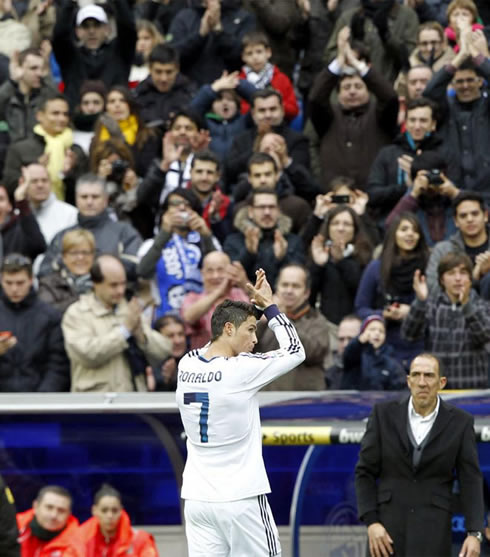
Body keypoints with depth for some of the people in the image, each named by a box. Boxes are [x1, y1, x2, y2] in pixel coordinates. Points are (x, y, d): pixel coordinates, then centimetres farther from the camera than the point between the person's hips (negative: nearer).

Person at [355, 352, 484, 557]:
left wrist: (474, 533, -10)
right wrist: (371, 522, -7)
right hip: (387, 525, 1)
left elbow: (471, 481, 0)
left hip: (433, 529, -1)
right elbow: (365, 472, 3)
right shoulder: (384, 414, 1)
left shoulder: (459, 422, -1)